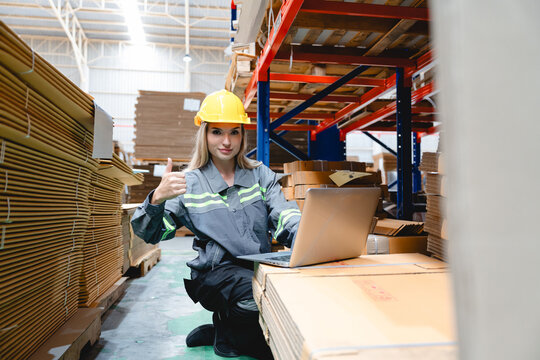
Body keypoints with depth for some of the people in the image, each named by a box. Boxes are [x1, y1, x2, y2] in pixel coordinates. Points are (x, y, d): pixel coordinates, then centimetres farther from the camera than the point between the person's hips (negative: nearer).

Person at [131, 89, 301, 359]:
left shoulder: (261, 176, 9)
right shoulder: (189, 184, 3)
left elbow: (285, 219, -3)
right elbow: (150, 234, -1)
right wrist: (157, 198, -23)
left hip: (259, 268, 4)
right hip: (214, 273, -4)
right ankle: (227, 336, 4)